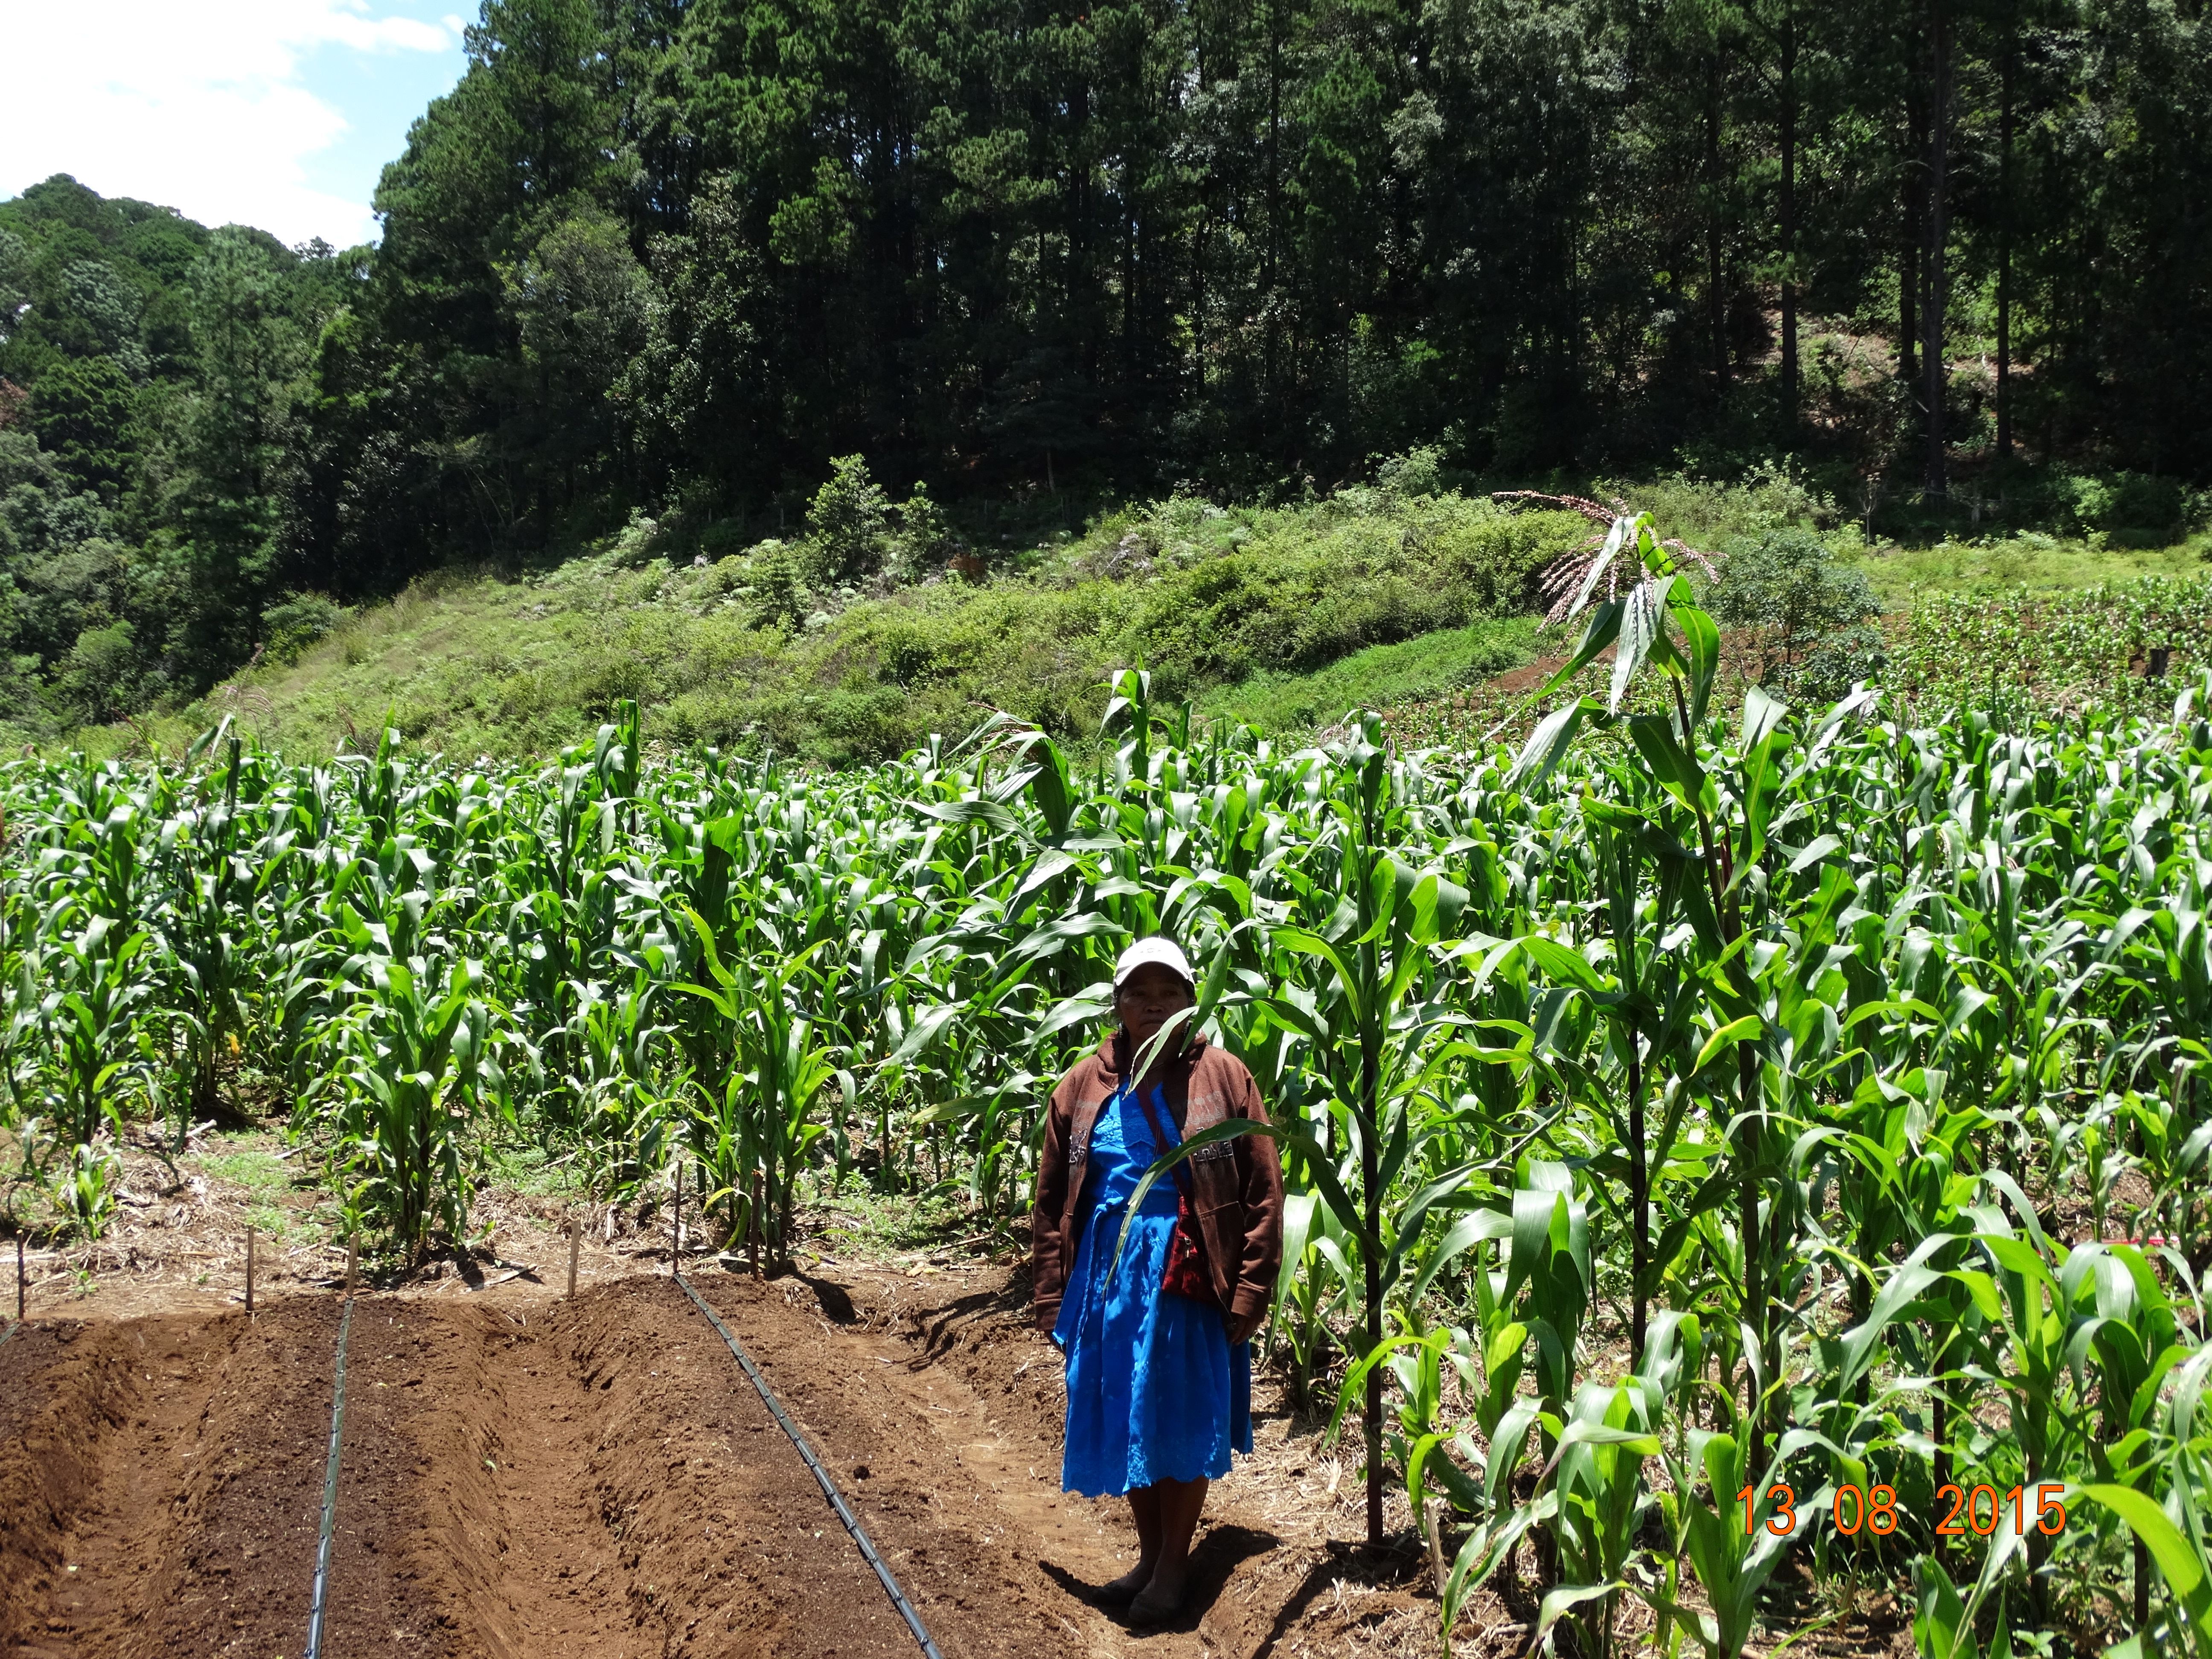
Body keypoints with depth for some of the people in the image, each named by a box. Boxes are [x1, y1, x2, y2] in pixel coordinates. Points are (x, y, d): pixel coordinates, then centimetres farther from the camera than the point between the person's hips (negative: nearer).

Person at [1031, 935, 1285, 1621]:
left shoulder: (1224, 1079, -5)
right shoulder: (1083, 1087, 2)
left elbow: (1264, 1194, -5)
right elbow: (1051, 1203, 7)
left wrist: (1250, 1293, -10)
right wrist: (1052, 1299, 3)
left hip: (1191, 1278, -3)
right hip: (1107, 1275, 3)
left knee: (1184, 1421, 7)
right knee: (1124, 1419, 13)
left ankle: (1174, 1561, 25)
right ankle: (1148, 1552, 32)